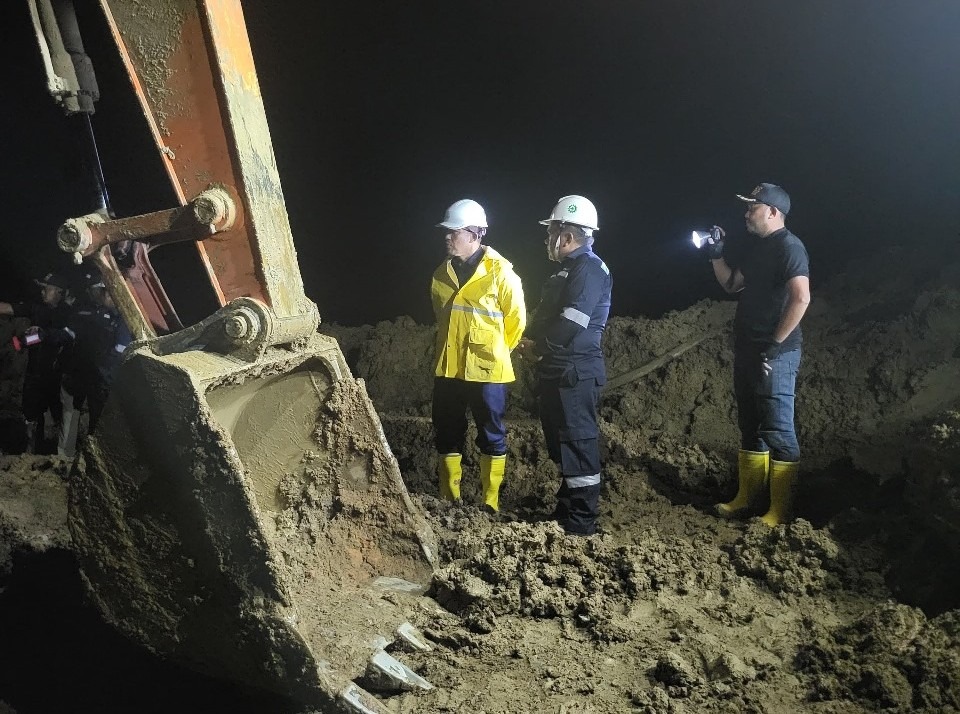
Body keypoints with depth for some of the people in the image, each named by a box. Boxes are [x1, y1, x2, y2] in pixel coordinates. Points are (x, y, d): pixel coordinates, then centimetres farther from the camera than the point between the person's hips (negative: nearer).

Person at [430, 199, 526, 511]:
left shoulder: (499, 271, -10)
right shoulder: (442, 273, 6)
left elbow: (516, 318, -3)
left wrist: (494, 353, 5)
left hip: (486, 370, -6)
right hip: (448, 368, 6)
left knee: (491, 435, 5)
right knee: (447, 433, 12)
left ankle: (490, 502, 15)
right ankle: (449, 497, 25)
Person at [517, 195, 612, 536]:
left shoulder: (589, 268, -14)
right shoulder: (569, 269, 19)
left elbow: (570, 325, -23)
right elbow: (546, 315, 22)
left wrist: (537, 347, -9)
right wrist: (531, 341, 3)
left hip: (575, 374, -10)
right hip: (557, 372, 11)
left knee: (577, 443, -5)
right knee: (560, 442, 17)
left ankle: (582, 520, 3)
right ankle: (566, 507, 29)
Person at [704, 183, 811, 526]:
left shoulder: (788, 246, -12)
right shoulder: (755, 246, 15)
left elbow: (801, 298, -21)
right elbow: (732, 284, 25)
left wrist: (775, 344, -21)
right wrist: (717, 254, 10)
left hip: (775, 355, -10)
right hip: (747, 351, 10)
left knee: (777, 430, -5)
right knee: (750, 427, 14)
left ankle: (781, 511, 2)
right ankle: (747, 498, 24)